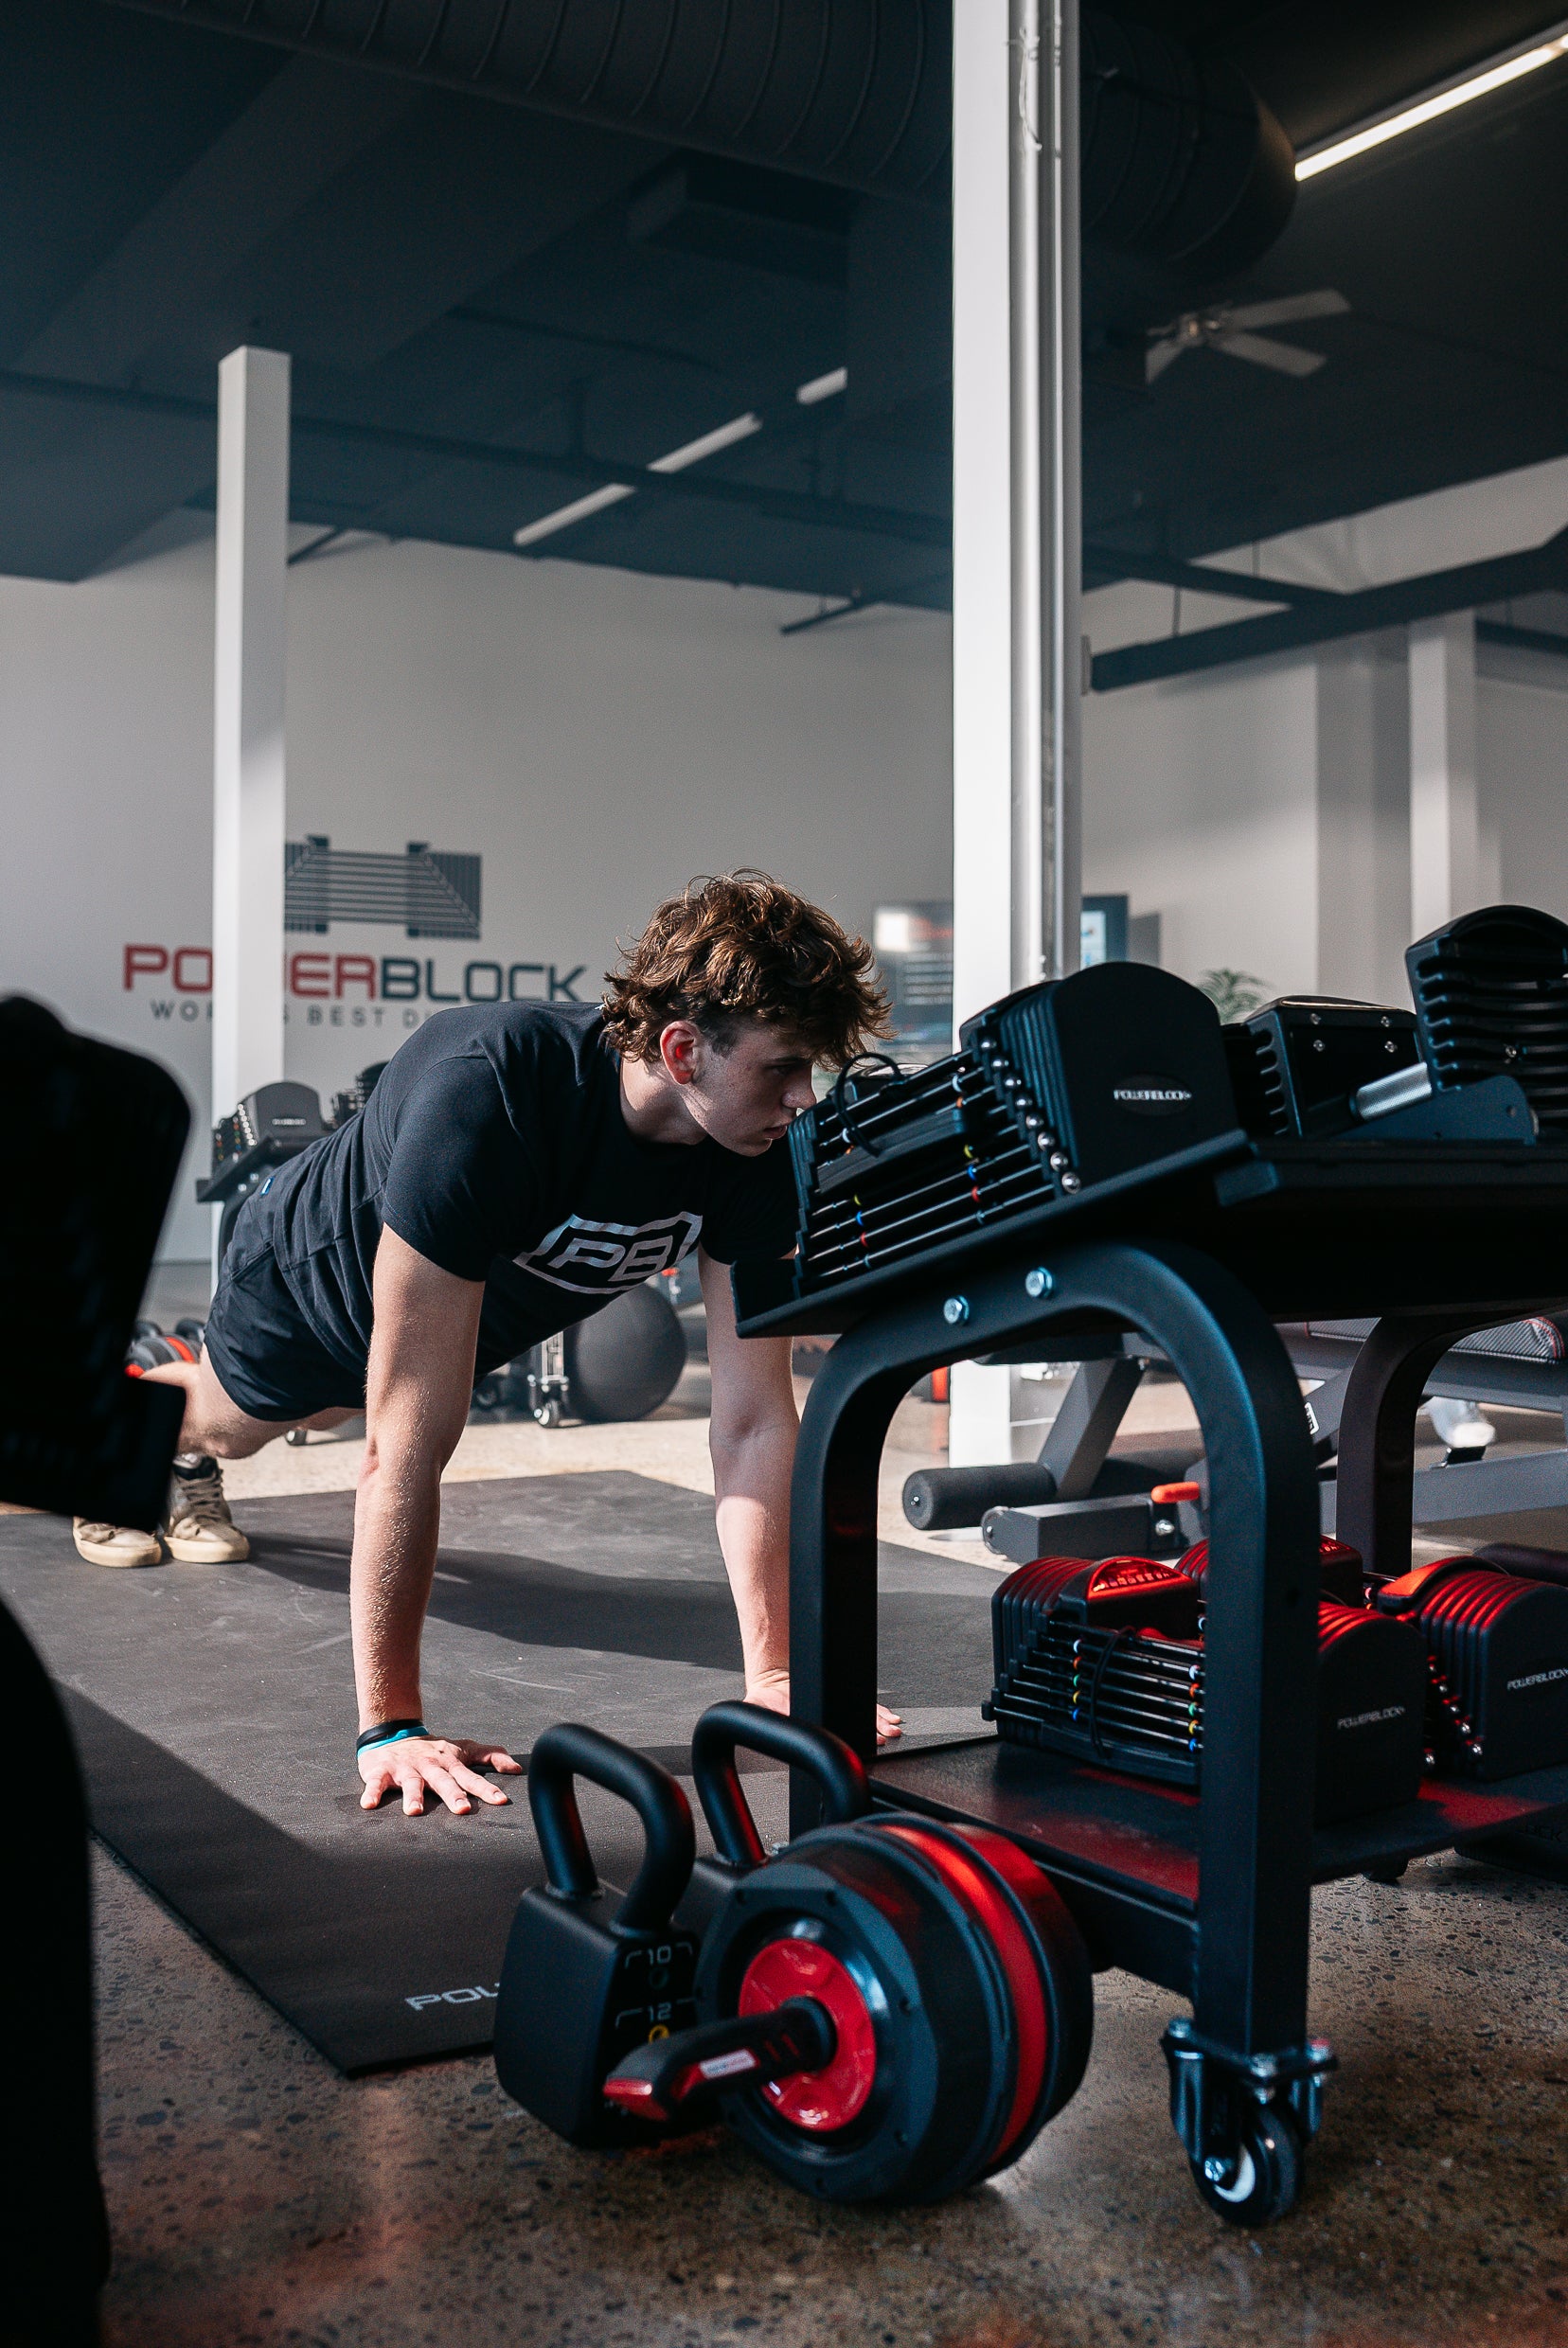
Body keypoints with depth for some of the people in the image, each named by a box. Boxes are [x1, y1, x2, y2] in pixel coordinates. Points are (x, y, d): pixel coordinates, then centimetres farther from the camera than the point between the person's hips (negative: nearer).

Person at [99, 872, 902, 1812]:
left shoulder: (756, 1154, -33)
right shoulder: (486, 1094, -50)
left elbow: (755, 1421, -30)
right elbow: (410, 1443, -48)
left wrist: (774, 1675, -32)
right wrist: (391, 1725, -45)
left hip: (482, 1305, 5)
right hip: (310, 1278, -5)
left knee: (321, 1412, 36)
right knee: (225, 1428, 28)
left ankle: (181, 1470, 69)